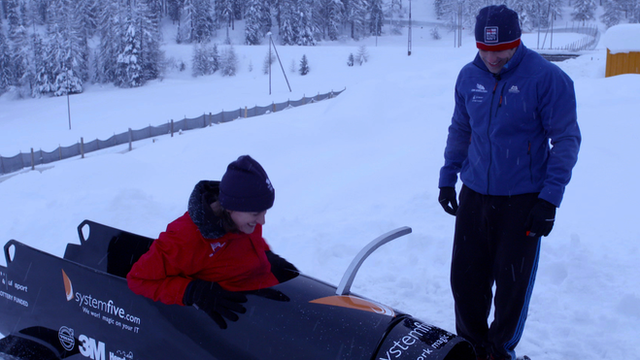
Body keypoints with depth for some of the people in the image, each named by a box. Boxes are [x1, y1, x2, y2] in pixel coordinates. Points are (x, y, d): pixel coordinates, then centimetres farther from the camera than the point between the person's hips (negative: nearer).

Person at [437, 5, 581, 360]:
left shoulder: (547, 78, -12)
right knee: (464, 277, 9)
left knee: (512, 283, 6)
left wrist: (550, 197, -13)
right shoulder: (468, 76, 3)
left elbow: (566, 140, -9)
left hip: (523, 200, -4)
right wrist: (447, 178, 12)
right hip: (474, 196, 4)